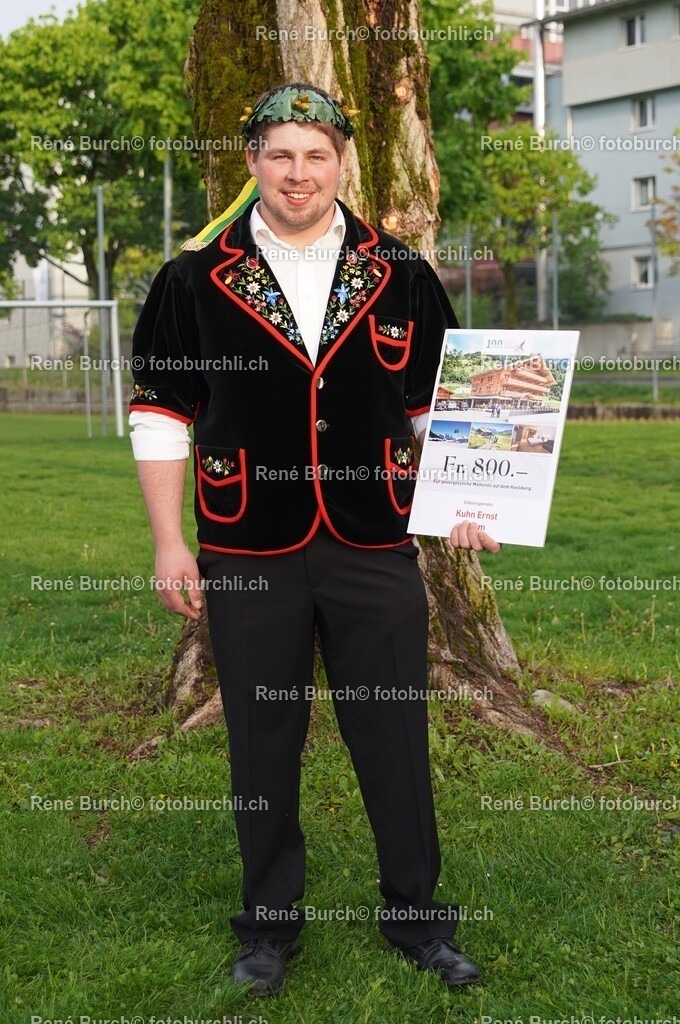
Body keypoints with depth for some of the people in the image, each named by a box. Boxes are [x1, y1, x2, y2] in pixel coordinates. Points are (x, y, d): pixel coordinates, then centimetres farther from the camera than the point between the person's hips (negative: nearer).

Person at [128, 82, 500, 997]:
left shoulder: (402, 275, 5)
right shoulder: (194, 280, 1)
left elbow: (439, 404, 13)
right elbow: (160, 414, 2)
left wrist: (460, 500, 2)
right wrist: (169, 543, -2)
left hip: (378, 551, 1)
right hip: (249, 555, 0)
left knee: (396, 739, 8)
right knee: (263, 745, 10)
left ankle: (418, 917, 26)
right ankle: (269, 924, 28)